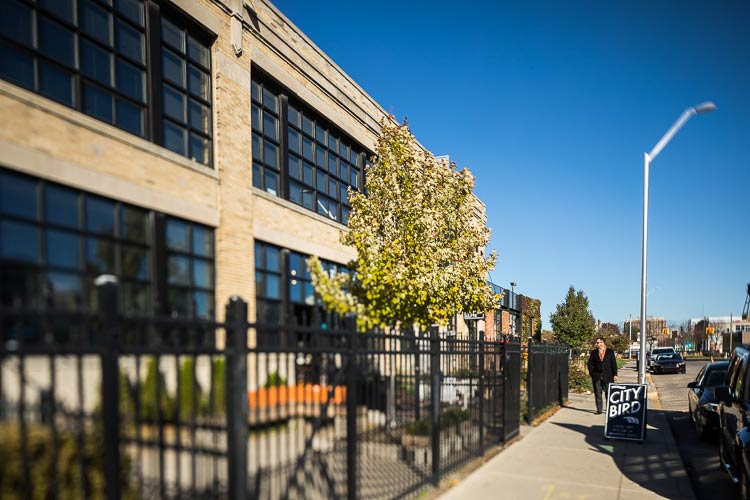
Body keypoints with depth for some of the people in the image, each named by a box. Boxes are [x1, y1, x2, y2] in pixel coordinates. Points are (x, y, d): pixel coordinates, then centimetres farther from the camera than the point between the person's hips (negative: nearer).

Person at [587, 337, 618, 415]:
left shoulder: (610, 352, 5)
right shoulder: (593, 352, 9)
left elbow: (614, 364, 4)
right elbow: (590, 364, 9)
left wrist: (615, 375, -2)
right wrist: (592, 373, -2)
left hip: (607, 376, -1)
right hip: (596, 376, 1)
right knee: (598, 393, 1)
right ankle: (599, 410, 5)